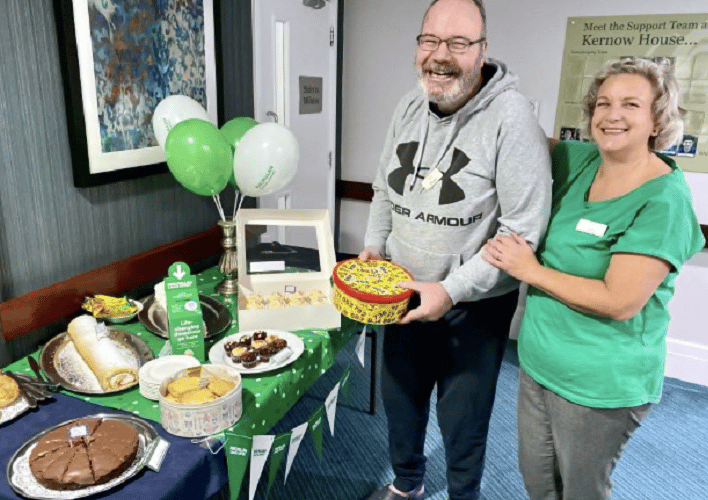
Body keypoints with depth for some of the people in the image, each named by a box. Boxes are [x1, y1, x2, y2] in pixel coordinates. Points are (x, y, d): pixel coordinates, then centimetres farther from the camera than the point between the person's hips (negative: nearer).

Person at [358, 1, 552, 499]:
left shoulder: (510, 117, -20)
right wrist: (373, 247, -3)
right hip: (405, 295, 6)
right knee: (399, 397, 23)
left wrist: (452, 290, -23)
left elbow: (524, 229, -22)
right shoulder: (409, 108, 0)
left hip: (475, 305, -6)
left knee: (461, 419, 12)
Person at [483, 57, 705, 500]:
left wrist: (530, 270, -18)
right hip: (539, 360, 6)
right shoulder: (577, 160, -2)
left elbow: (620, 302, -25)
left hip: (601, 383, -6)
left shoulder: (663, 199, -20)